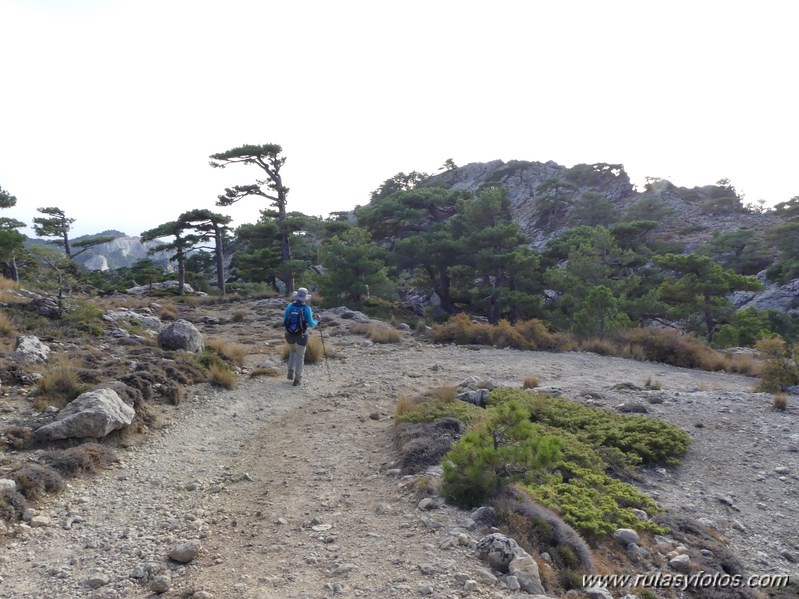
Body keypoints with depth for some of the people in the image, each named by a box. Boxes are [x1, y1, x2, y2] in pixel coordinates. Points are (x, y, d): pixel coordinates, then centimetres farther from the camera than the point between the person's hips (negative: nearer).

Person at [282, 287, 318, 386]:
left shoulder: (290, 306, -4)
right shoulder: (307, 308, -12)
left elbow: (284, 321, 0)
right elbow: (311, 324, -11)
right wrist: (316, 322, 11)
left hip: (290, 335, 3)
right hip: (301, 336, -3)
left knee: (293, 351, 31)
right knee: (300, 356, 13)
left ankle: (291, 371, 14)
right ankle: (297, 379, 12)